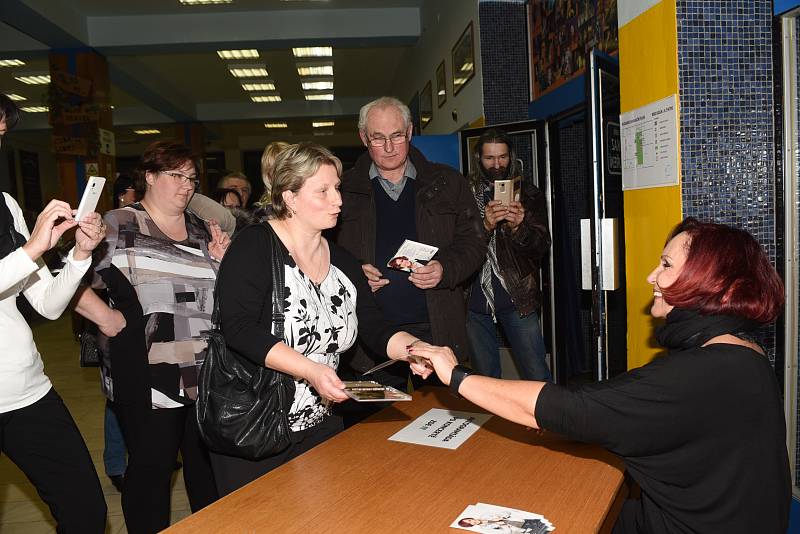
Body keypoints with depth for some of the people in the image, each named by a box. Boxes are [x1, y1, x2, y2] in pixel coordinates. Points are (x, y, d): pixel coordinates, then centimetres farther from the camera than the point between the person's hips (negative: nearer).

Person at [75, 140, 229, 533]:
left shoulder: (200, 230, 14)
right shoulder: (118, 226, -2)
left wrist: (220, 263, 2)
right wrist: (105, 315, -14)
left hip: (205, 375, 5)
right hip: (148, 377, -5)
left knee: (207, 461, 16)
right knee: (151, 467, 5)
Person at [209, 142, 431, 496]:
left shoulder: (342, 262, 5)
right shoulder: (254, 247, -14)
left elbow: (376, 330, 4)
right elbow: (239, 328, -23)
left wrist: (413, 347, -16)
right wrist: (310, 371, -30)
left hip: (319, 426, 6)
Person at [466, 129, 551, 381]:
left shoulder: (527, 194, 6)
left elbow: (542, 246, -2)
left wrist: (518, 228, -20)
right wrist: (485, 225, -22)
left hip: (517, 297, 0)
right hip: (475, 299, 1)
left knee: (537, 377, -1)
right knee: (485, 377, 13)